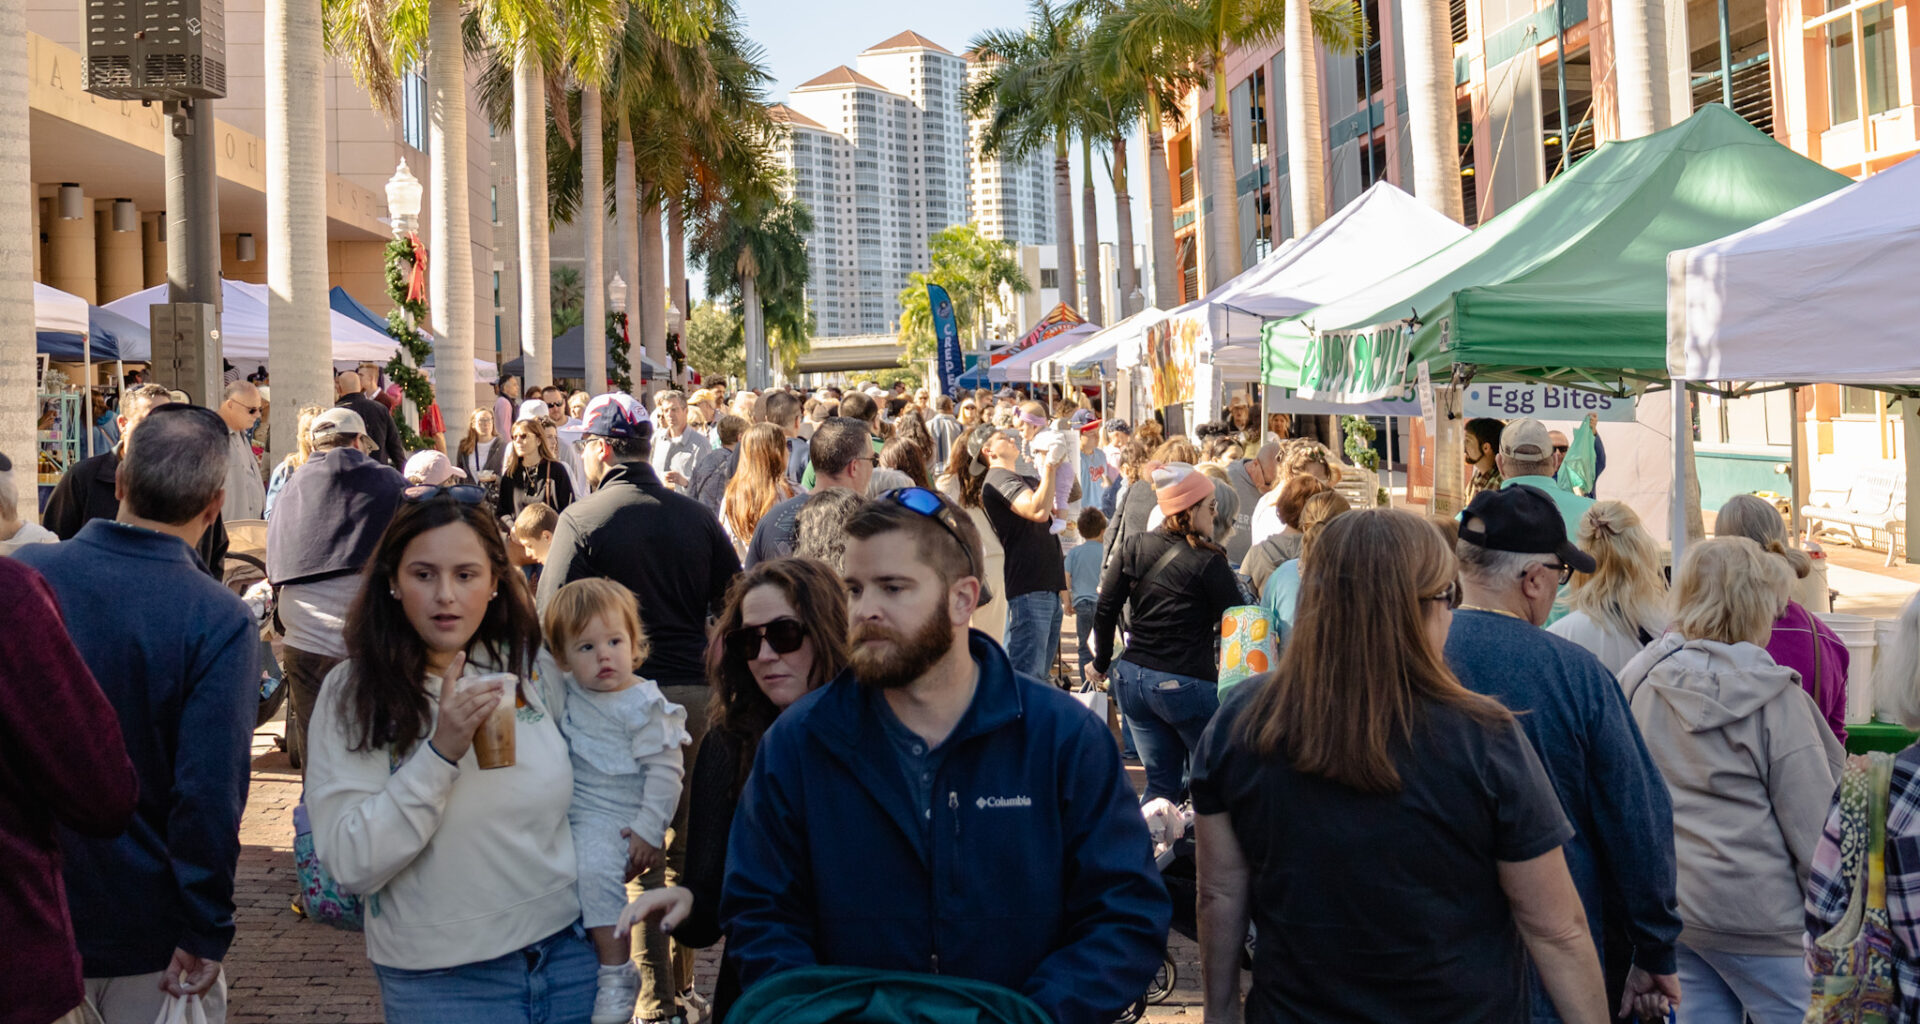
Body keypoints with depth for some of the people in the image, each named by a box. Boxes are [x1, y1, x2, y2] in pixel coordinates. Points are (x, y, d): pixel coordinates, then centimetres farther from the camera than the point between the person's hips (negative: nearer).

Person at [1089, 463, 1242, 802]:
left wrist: (1101, 663, 15)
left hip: (1132, 678, 6)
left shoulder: (1134, 548, 3)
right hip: (1186, 683, -6)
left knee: (1161, 783, 14)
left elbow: (1105, 611, 4)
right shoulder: (1208, 561, -11)